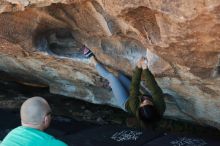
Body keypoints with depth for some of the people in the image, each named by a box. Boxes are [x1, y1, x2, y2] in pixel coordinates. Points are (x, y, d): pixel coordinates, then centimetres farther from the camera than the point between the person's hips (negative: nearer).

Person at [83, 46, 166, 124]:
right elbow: (156, 91, -44)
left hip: (126, 102, -3)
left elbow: (134, 90, -38)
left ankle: (92, 59, 28)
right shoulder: (160, 108, -43)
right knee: (118, 75, 11)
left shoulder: (135, 108, -45)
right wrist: (145, 69, -51)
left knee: (111, 76, 4)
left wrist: (138, 68, -40)